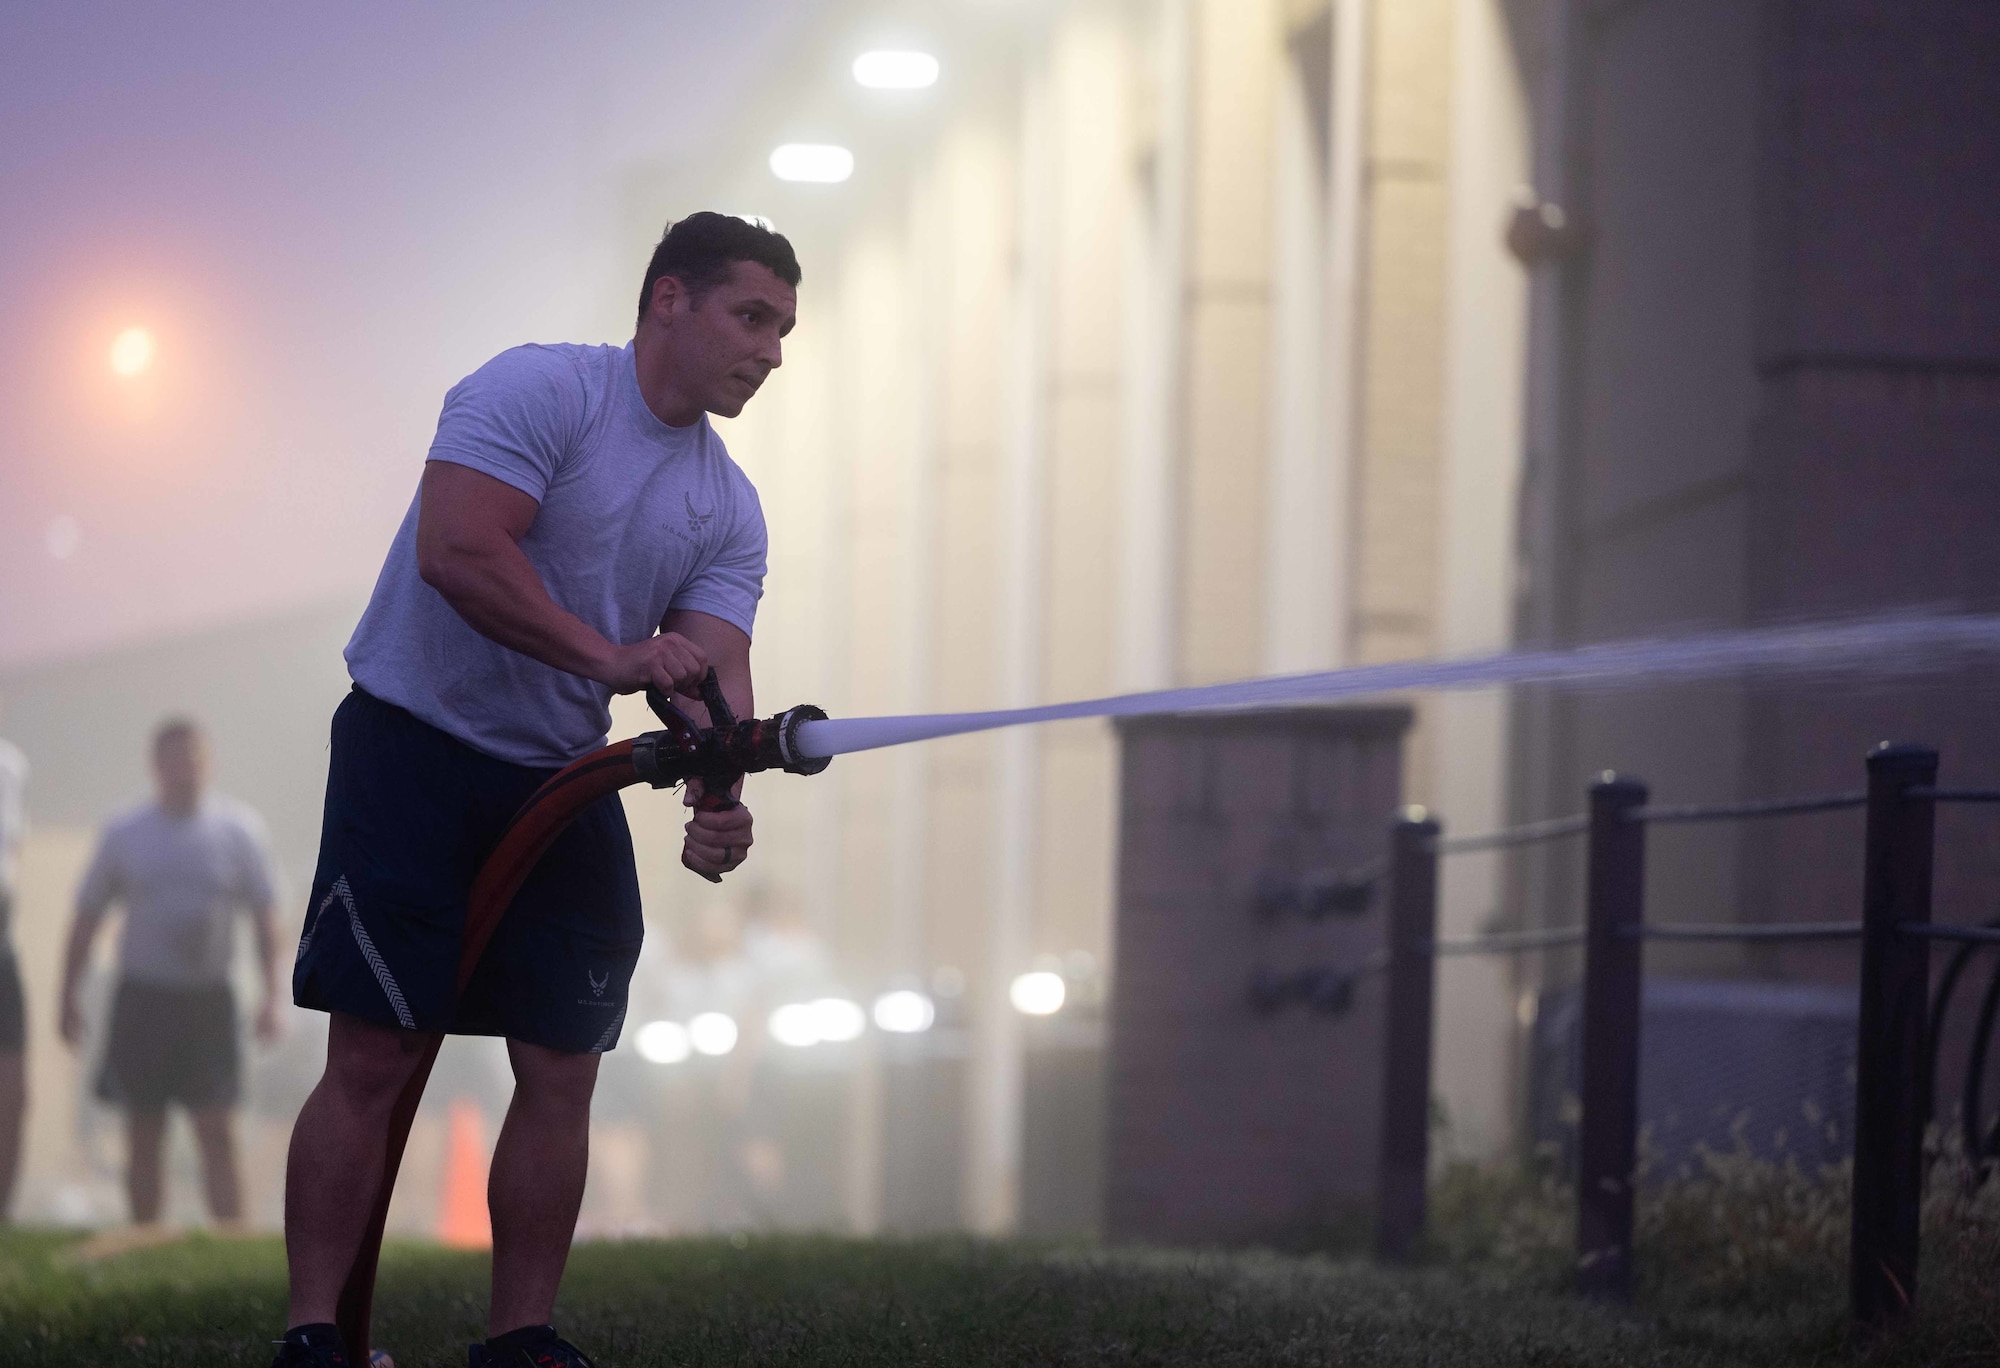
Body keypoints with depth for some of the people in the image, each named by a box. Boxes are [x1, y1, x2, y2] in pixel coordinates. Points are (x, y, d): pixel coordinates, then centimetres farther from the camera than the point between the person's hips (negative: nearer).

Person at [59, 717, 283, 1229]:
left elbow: (264, 918, 5)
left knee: (218, 1133, -7)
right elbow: (86, 919, 9)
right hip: (143, 996, 1)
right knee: (144, 1137, 3)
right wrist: (68, 999, 6)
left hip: (209, 999, -1)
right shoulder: (125, 834, 2)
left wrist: (271, 995, -4)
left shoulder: (237, 828, 1)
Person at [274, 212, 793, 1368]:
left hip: (565, 779, 7)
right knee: (376, 1059, -10)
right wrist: (608, 656, -25)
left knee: (563, 1074, 3)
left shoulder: (731, 510, 8)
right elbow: (456, 550, -24)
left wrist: (722, 794, -24)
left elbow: (711, 667, -3)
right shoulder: (541, 392, -12)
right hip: (417, 750, -7)